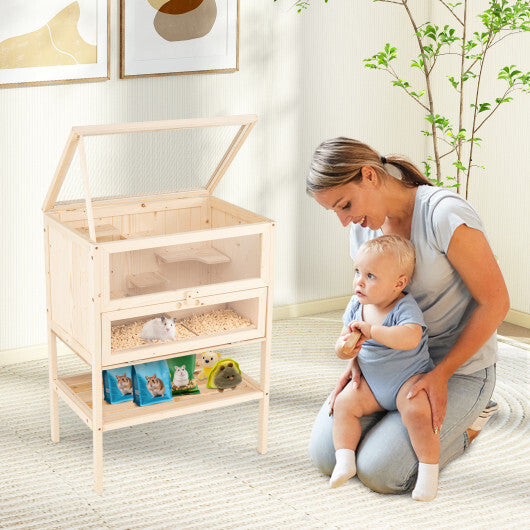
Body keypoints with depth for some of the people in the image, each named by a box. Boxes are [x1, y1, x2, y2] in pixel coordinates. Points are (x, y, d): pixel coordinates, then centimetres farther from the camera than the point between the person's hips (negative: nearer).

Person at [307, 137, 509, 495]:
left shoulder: (445, 215, -24)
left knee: (379, 472, -18)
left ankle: (460, 426, 9)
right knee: (326, 455, -5)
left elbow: (495, 302, -19)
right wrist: (358, 359, -5)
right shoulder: (363, 226, -1)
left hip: (460, 367, -6)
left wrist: (441, 374, -21)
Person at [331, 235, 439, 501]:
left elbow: (410, 338, -41)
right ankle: (344, 460, -8)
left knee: (416, 412, -29)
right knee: (344, 402, -13)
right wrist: (344, 347, -19)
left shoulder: (405, 307, -21)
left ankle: (429, 469, -16)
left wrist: (371, 330, -40)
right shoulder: (356, 305, 0)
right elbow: (343, 339, 6)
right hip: (371, 381, 6)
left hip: (409, 378, -6)